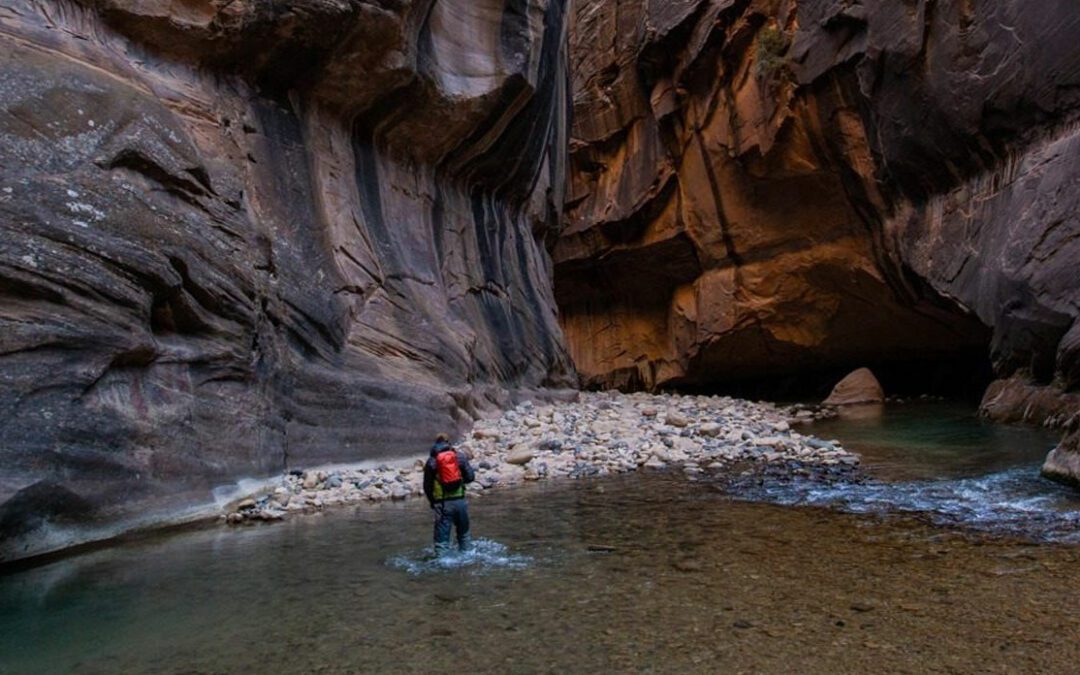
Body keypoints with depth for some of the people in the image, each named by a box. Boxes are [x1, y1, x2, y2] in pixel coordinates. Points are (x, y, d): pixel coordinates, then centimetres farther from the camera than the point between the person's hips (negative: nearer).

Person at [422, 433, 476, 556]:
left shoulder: (431, 461, 2)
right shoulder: (460, 456, 4)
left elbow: (427, 486, 3)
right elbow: (471, 476, 1)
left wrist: (432, 502, 17)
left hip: (442, 503, -2)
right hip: (459, 500, 2)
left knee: (442, 535, 2)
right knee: (463, 532, 19)